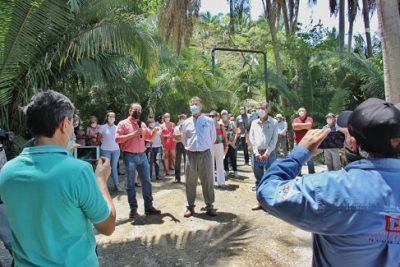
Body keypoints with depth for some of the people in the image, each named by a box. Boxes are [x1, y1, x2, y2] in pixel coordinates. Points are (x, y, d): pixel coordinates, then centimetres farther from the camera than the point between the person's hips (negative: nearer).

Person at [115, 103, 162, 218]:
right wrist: (133, 134, -16)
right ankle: (133, 208, 15)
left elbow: (150, 138, 19)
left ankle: (148, 206, 17)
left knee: (147, 181, 8)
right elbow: (117, 139, -12)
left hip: (142, 156, 5)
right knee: (131, 184, 3)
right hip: (130, 157, -5)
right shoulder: (123, 123, -1)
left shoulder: (142, 124, 15)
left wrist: (154, 131, -1)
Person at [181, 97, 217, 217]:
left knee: (208, 181, 5)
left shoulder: (209, 121, 2)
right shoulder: (186, 123, 5)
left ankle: (209, 206, 17)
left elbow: (213, 138, 11)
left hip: (205, 154, -1)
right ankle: (190, 206, 21)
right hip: (190, 154, 1)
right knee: (190, 181, 8)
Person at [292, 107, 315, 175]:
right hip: (297, 142, 2)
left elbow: (309, 125, -16)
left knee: (310, 158, -1)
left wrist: (299, 125, -6)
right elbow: (294, 127, -9)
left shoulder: (309, 118, 5)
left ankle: (312, 173, 6)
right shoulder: (295, 119, 11)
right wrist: (305, 126, -7)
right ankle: (298, 173, 12)